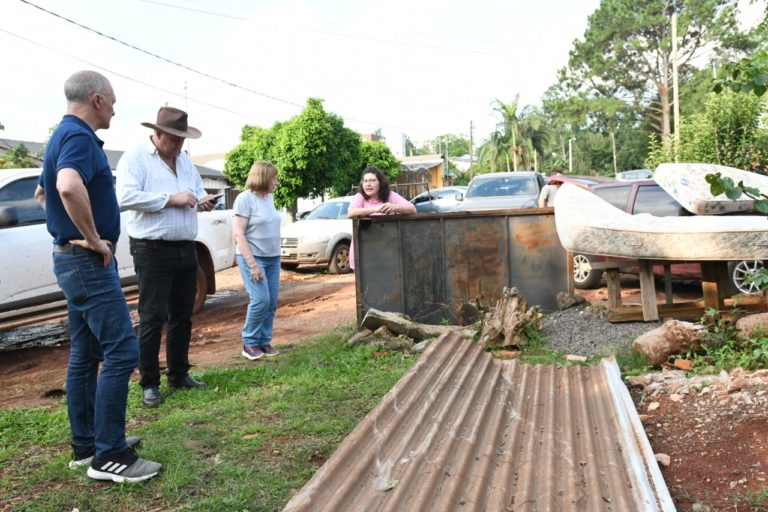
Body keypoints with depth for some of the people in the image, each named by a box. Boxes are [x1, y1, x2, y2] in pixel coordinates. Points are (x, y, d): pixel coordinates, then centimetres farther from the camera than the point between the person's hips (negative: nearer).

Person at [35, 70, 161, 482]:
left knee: (85, 355, 14)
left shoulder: (64, 135, 16)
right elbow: (70, 187, -37)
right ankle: (109, 456, -3)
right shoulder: (78, 136, -16)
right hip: (89, 261, -11)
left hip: (73, 258, 11)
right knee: (121, 352, -9)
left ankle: (85, 444, 23)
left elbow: (43, 192, 30)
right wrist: (94, 238, -24)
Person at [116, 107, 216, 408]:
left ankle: (179, 374, 24)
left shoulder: (184, 160, 15)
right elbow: (126, 197, -19)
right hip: (153, 250, -7)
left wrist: (203, 201, -2)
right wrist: (171, 199, -19)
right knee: (152, 319, -2)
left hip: (186, 248, 7)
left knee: (182, 315, 12)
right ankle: (150, 384, 7)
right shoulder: (135, 157, -6)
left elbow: (198, 192, 22)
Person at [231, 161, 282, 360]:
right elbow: (238, 233, -15)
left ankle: (264, 341, 17)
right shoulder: (245, 198, -11)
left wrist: (276, 254, 10)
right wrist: (252, 264, -19)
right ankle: (249, 343, 4)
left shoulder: (269, 198, 10)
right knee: (261, 300, -13)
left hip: (273, 258, 7)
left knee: (272, 302, 5)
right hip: (253, 257, -7)